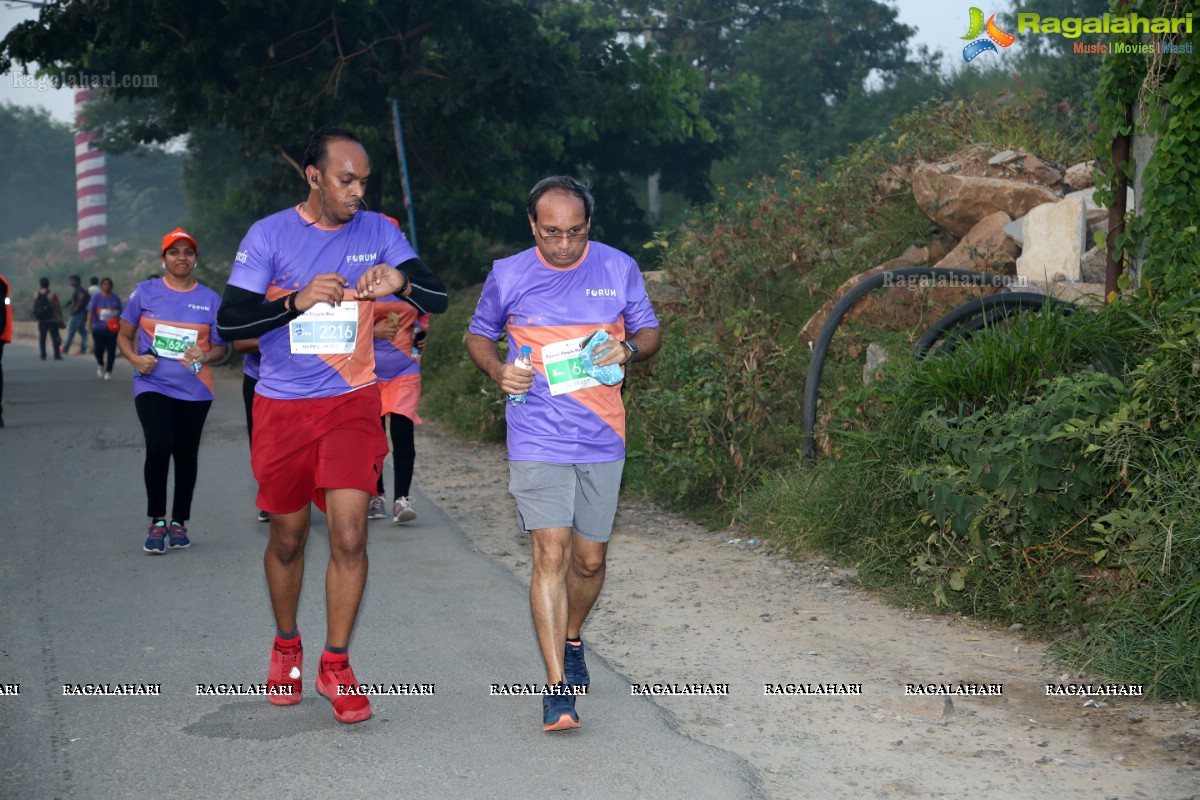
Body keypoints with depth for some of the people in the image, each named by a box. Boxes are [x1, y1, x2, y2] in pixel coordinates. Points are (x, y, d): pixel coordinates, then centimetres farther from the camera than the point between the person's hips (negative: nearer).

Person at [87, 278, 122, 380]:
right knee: (98, 349, -5)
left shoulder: (115, 299, 9)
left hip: (112, 329, 1)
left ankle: (108, 371, 4)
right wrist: (89, 325, -11)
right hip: (98, 328, -1)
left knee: (111, 351, -4)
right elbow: (91, 311, -2)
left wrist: (118, 325, 7)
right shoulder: (96, 297, 4)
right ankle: (100, 365, 26)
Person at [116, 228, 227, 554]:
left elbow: (221, 347, 9)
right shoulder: (145, 292, 3)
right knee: (159, 447, -19)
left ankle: (179, 522, 23)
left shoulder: (210, 299, 5)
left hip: (194, 390, 2)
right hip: (152, 385, -2)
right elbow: (124, 335, 11)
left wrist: (204, 355, -13)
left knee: (186, 455, 7)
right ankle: (157, 521, -3)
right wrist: (135, 359, -9)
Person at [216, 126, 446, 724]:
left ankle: (335, 666, 5)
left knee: (349, 535, -10)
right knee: (288, 536, 11)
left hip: (352, 402, 1)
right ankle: (286, 648, 35)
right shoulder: (269, 235, -5)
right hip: (283, 406, 0)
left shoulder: (377, 231, 1)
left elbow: (438, 298, -3)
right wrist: (299, 300, -24)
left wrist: (401, 283, -25)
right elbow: (229, 322, -10)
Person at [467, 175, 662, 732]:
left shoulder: (618, 269, 3)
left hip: (602, 438, 2)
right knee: (551, 554, -13)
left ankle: (571, 642, 40)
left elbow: (650, 333, 12)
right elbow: (478, 336, 13)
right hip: (537, 440, -2)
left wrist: (629, 348, -12)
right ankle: (557, 686, -11)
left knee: (590, 558, 12)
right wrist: (499, 371, -8)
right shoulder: (507, 276, 0)